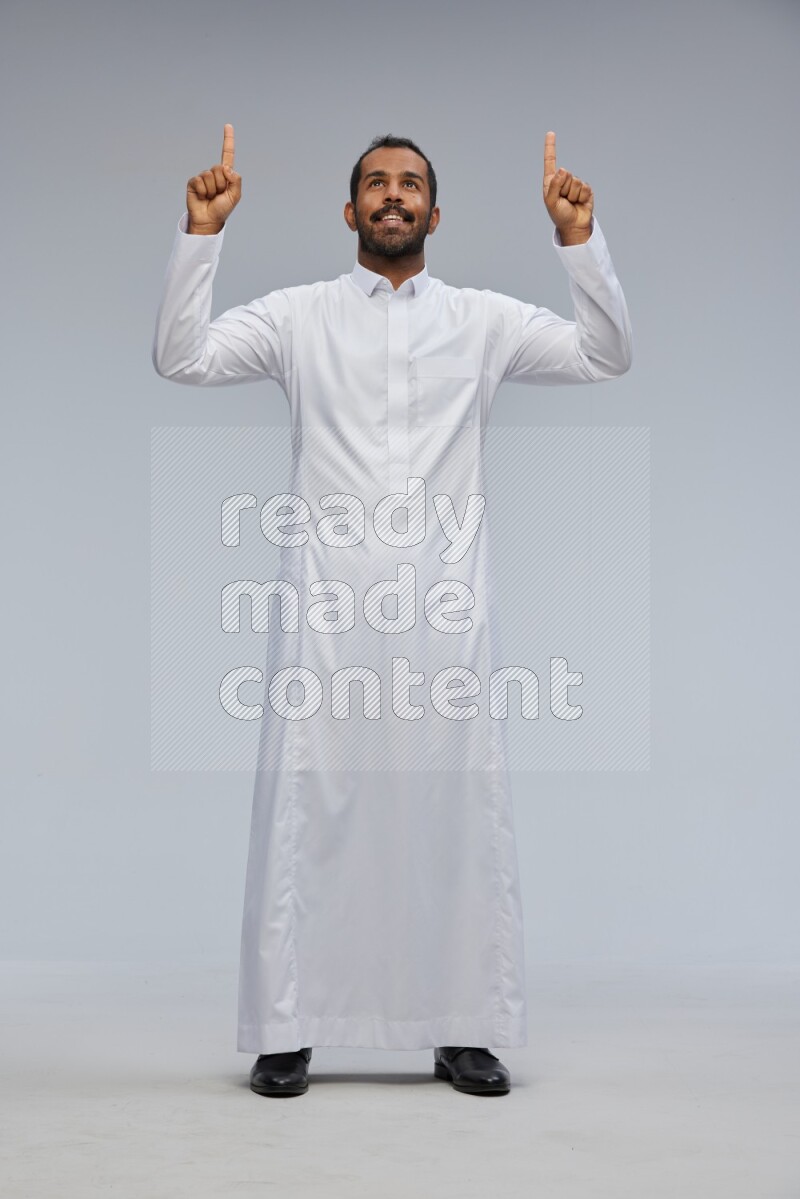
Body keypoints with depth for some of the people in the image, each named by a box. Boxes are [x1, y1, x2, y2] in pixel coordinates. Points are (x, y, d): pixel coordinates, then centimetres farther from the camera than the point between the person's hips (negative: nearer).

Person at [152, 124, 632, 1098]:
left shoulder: (484, 319, 11)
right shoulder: (297, 315, 8)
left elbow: (606, 355, 4)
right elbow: (182, 357, -1)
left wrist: (578, 240, -7)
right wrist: (202, 233, -9)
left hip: (445, 608, 1)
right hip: (324, 607, -1)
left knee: (459, 815, 3)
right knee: (306, 812, 1)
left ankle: (465, 1031, 14)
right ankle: (286, 1032, 10)